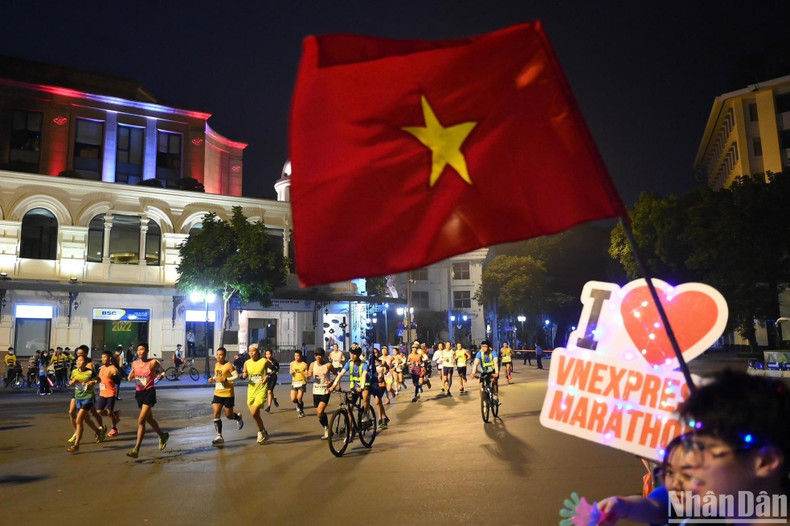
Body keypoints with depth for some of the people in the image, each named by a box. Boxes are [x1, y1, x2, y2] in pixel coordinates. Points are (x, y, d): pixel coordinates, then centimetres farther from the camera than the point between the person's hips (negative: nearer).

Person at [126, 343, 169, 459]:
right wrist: (131, 376, -5)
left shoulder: (153, 362, -9)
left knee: (141, 420, -14)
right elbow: (131, 377, 18)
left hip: (149, 392, -6)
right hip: (139, 392, 7)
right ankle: (163, 436, 43)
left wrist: (161, 375, -19)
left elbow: (163, 371, 2)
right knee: (149, 419, 20)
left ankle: (136, 450, -11)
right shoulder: (135, 363, 6)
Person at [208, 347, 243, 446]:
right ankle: (219, 436, -2)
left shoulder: (229, 365, -13)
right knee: (216, 413, -7)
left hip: (228, 394, -6)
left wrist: (225, 380, -25)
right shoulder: (216, 365, 9)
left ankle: (238, 417, 38)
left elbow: (236, 376, -15)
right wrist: (213, 379, 3)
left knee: (229, 415, 3)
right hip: (218, 393, 6)